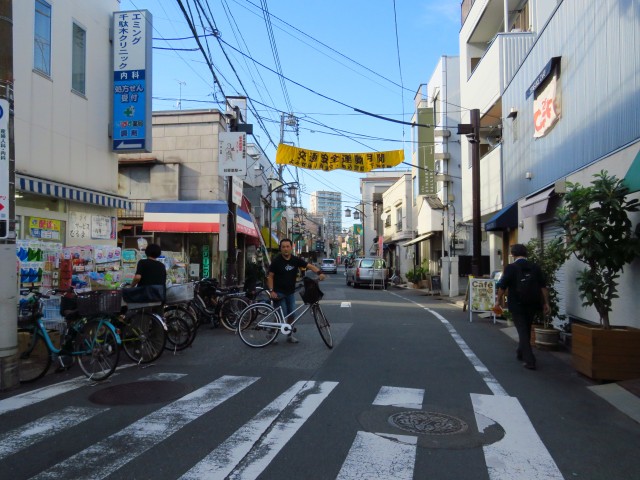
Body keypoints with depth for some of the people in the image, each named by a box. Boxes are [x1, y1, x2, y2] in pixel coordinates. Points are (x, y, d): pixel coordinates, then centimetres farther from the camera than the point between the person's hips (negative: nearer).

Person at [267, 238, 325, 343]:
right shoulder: (276, 261, -9)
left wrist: (319, 272, -26)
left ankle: (290, 335, 23)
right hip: (279, 292, -4)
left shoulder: (296, 260, 0)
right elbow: (270, 276, -7)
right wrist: (271, 291, -17)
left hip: (291, 292, 4)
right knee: (282, 315, -9)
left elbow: (309, 266, -8)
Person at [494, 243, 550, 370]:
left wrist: (499, 300, 8)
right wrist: (546, 303, 6)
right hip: (532, 305, 5)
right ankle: (521, 353, 38)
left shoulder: (510, 268, -11)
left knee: (522, 331, 2)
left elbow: (502, 287, -7)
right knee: (526, 330, 21)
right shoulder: (535, 267, 1)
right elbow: (543, 287, 0)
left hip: (517, 305, -4)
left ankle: (530, 361, -4)